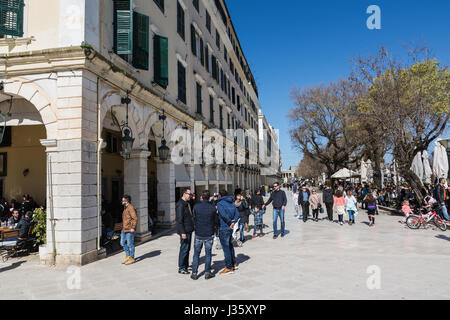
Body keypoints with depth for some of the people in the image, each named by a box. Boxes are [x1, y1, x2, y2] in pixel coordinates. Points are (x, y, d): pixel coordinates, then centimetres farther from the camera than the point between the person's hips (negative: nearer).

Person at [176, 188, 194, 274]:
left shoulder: (187, 203, 15)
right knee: (184, 249, -4)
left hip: (189, 230, 10)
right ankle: (181, 268, 5)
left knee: (187, 249, 16)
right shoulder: (180, 205, -16)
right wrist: (182, 232, -24)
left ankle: (186, 265, 27)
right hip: (184, 231, -10)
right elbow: (179, 220, -21)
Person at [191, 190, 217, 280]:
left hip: (198, 234, 0)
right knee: (208, 254, 11)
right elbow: (214, 221, 4)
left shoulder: (196, 206, -9)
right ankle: (207, 273, 16)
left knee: (196, 254, 11)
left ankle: (194, 273, 14)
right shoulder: (212, 207, -7)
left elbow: (194, 219, 2)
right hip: (209, 234, 0)